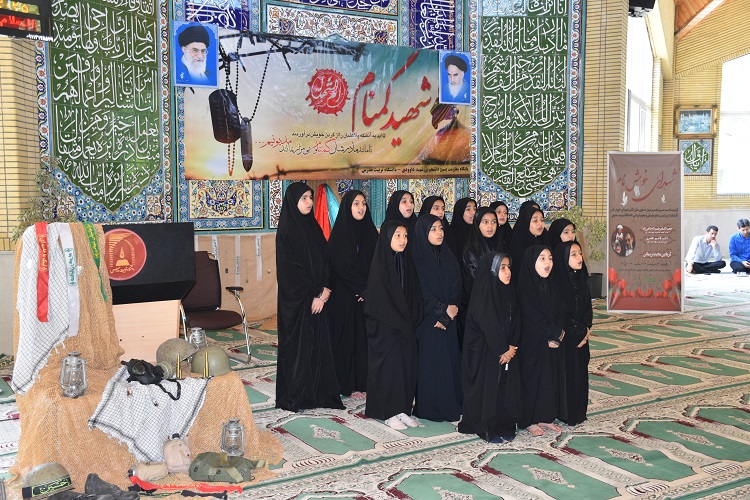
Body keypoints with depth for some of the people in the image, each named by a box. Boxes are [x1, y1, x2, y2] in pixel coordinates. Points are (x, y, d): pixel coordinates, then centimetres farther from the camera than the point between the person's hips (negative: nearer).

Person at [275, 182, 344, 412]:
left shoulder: (313, 227, 10)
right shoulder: (286, 231, -9)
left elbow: (325, 260, 9)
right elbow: (290, 268, -14)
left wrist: (324, 290, -5)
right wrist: (313, 295, -14)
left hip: (317, 297, 6)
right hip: (296, 299, -6)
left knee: (318, 343, 7)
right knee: (297, 345, 0)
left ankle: (318, 392, 16)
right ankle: (294, 397, 11)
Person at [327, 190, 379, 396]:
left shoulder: (370, 232, 9)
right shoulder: (339, 234, -6)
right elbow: (341, 266, -13)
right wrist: (363, 288, -14)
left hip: (368, 296, 5)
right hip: (345, 296, -5)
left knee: (366, 337, 6)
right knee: (346, 336, 0)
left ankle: (364, 381, 15)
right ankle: (346, 384, 8)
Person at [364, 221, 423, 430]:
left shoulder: (407, 262, 8)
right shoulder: (380, 264, -11)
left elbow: (414, 295, 9)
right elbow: (379, 299, -14)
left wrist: (412, 322, -2)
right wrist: (400, 324, -14)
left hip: (407, 328, 6)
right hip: (386, 328, -6)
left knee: (407, 366, 8)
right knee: (389, 366, 0)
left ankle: (403, 410, 19)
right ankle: (389, 413, 11)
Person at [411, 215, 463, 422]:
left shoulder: (448, 256, 11)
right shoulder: (416, 257, -5)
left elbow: (456, 287, 4)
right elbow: (420, 290, -10)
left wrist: (449, 313, -10)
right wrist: (443, 309, -14)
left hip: (448, 319, 5)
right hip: (427, 320, -5)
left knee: (450, 360, 5)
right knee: (429, 361, -3)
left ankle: (451, 404, 14)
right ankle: (430, 407, 5)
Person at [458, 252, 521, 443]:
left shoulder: (508, 293, 8)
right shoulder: (483, 294, -16)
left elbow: (515, 322, 6)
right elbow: (489, 325, -19)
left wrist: (512, 347, -6)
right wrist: (502, 350, -14)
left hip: (507, 353, 7)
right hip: (485, 353, -7)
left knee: (506, 388, 9)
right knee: (487, 389, 1)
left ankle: (505, 426, 21)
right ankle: (487, 429, 13)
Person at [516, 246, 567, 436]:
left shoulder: (551, 287, 9)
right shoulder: (525, 289, -14)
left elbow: (559, 314, 6)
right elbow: (533, 319, -17)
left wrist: (557, 334, -10)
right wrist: (554, 334, -10)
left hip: (552, 344, 7)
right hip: (533, 344, -7)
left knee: (552, 378, 11)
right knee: (533, 378, 1)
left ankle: (545, 417, 23)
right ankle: (530, 421, 12)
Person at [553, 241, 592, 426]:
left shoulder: (581, 279, 7)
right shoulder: (557, 281, -17)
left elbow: (587, 307, 11)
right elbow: (560, 313, -17)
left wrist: (586, 329, -4)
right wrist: (580, 332, -12)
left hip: (580, 336, 7)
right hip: (564, 337, -7)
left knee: (580, 372, 11)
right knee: (567, 374, -1)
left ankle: (578, 412, 22)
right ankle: (566, 414, 10)